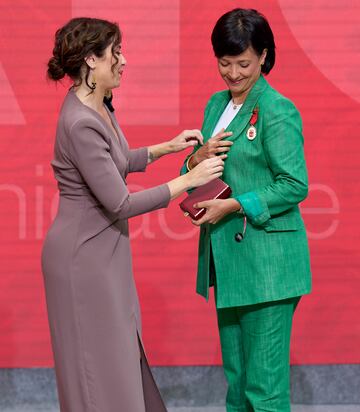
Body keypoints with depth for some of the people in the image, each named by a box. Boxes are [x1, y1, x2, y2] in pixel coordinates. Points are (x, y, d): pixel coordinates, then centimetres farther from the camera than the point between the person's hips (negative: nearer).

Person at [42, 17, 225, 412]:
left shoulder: (98, 106, 4)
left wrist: (167, 147, 15)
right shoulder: (80, 123, -25)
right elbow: (121, 203, -24)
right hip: (83, 255, -10)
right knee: (97, 363, 2)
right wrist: (188, 180, -18)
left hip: (104, 249, 10)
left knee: (122, 355, 18)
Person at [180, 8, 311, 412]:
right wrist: (198, 158, -5)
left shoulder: (278, 111, -12)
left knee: (264, 379, -5)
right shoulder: (216, 104, 12)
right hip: (227, 256, 8)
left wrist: (235, 205, -19)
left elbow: (295, 185, -15)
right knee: (235, 374, 15)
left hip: (266, 261, -8)